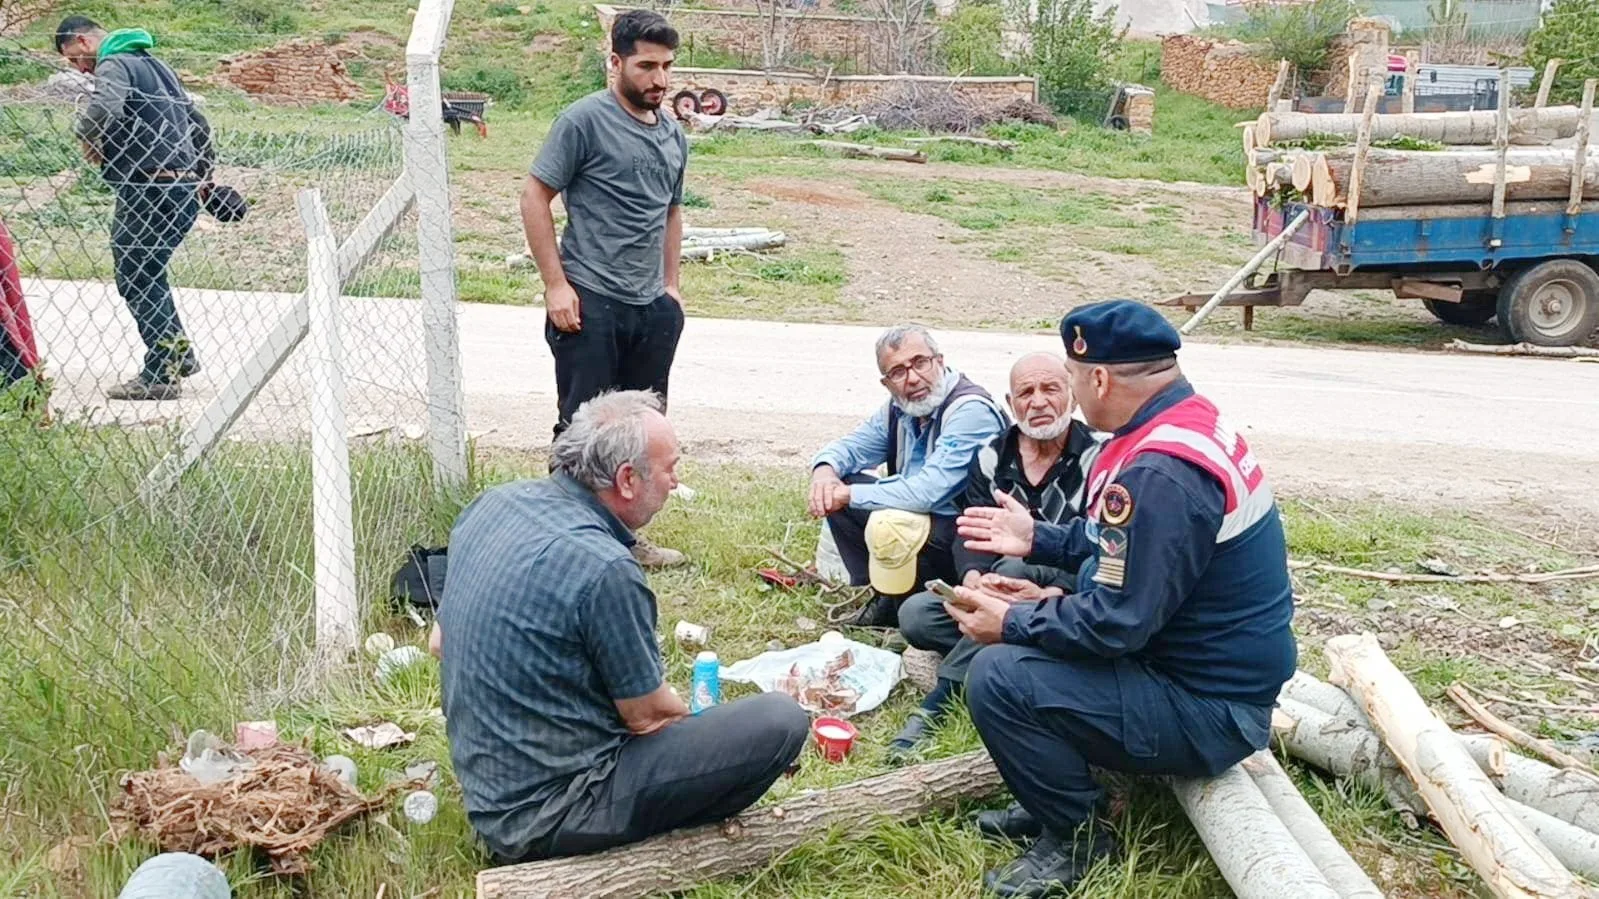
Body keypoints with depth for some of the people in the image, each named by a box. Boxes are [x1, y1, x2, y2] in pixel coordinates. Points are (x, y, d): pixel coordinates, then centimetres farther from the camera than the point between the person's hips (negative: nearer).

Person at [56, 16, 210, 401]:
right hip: (184, 190, 9)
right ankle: (179, 353, 24)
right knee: (147, 275, 20)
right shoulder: (153, 64, 21)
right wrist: (204, 175, 31)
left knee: (135, 279, -4)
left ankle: (160, 374, -4)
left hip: (149, 192, -9)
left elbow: (103, 109, -30)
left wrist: (88, 138, -10)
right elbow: (198, 122, 26)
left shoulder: (114, 65, -8)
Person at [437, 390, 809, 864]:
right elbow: (647, 715, -11)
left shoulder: (492, 503, 0)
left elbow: (443, 642, 13)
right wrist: (694, 717, 11)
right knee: (781, 721, -14)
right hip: (548, 814, -9)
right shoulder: (605, 570, -25)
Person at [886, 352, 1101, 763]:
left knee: (1013, 567, -37)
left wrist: (1052, 594, -36)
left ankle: (939, 699, -29)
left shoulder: (1096, 458, -13)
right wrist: (973, 578, -26)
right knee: (915, 616, -16)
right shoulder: (992, 457, 3)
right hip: (1003, 592, 5)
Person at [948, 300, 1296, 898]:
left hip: (1207, 713, -10)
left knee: (997, 679, -19)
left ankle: (1076, 837, 1)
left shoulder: (1161, 475, -29)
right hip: (1215, 669, 10)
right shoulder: (1187, 422, 3)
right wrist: (1036, 539, 18)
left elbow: (1115, 624, -28)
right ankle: (1055, 797, 21)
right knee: (1024, 633, 15)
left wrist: (1010, 624, -14)